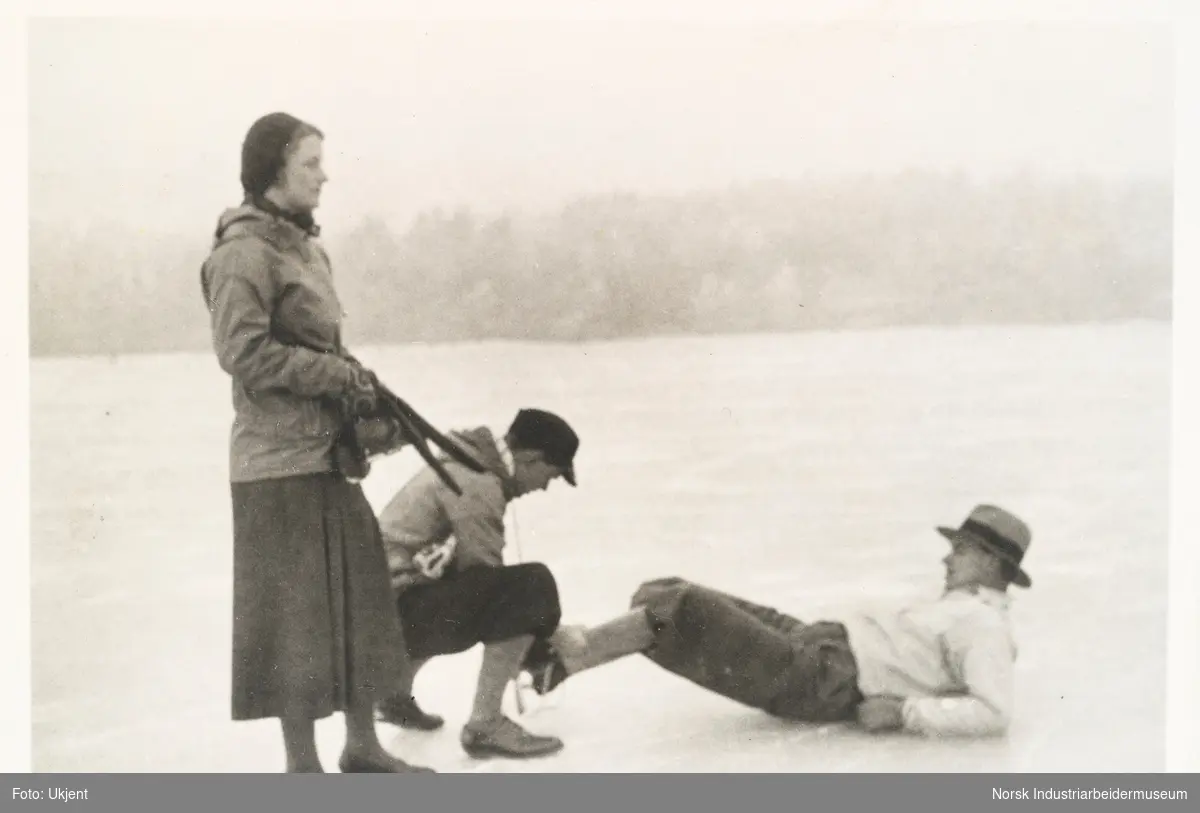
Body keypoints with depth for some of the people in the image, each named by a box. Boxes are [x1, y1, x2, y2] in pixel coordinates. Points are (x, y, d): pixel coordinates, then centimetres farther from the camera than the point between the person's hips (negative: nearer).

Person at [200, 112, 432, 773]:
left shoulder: (302, 244, 13)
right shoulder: (244, 252, -13)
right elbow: (244, 353, -20)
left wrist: (365, 408, 5)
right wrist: (341, 375, -15)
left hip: (329, 452, 9)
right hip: (280, 461, -9)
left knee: (360, 598, 14)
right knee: (296, 612, -1)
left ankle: (362, 747, 26)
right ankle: (302, 764, 10)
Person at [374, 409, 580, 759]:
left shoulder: (465, 465, 14)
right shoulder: (477, 485, -17)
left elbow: (475, 566, 21)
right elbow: (488, 575, -15)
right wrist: (531, 648, -1)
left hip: (377, 604, 10)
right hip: (397, 611, -10)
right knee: (532, 585, -20)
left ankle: (397, 695, 38)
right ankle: (485, 726, -15)